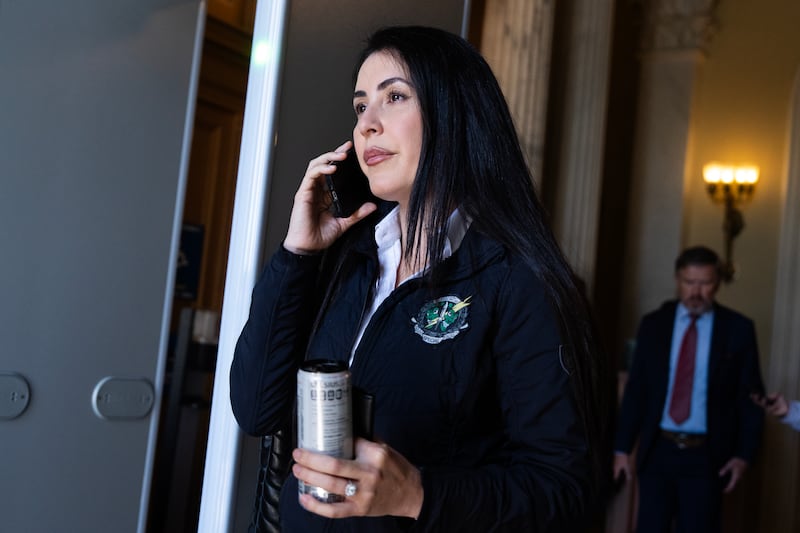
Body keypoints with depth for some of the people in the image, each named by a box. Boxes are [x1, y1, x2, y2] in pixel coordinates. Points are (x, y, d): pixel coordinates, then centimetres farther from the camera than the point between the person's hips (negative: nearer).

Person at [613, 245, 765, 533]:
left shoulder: (738, 328, -1)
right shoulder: (654, 323, 3)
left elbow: (750, 396, 1)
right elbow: (636, 389, 5)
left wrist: (744, 454, -6)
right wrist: (622, 447, 2)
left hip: (707, 457, -1)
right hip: (658, 451, 2)